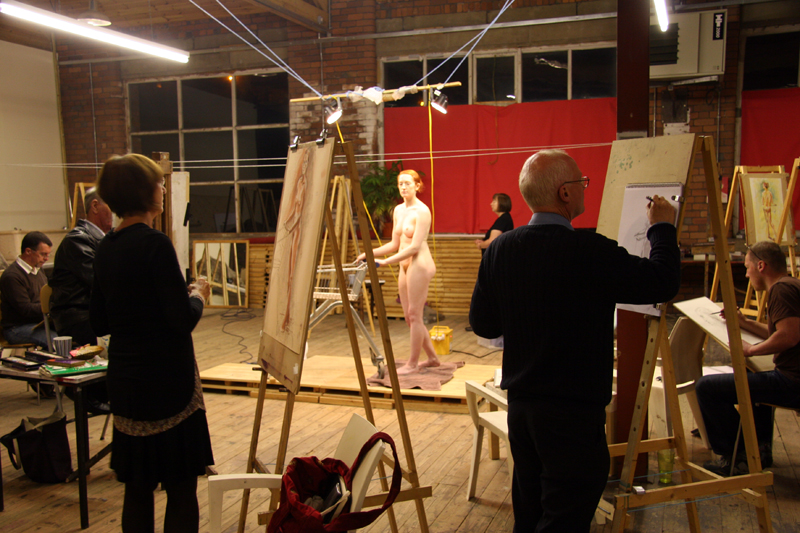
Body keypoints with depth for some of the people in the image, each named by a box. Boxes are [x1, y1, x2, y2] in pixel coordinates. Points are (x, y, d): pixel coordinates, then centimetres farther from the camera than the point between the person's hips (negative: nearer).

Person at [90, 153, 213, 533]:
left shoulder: (106, 247, 7)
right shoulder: (154, 244, -17)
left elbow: (98, 323, 13)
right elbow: (184, 320, -19)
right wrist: (197, 294, 1)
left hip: (125, 382, 8)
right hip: (167, 382, -8)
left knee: (138, 487, 17)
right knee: (181, 490, 4)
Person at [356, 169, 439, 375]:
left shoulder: (422, 211, -12)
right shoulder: (398, 210, 13)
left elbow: (415, 247, -17)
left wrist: (386, 261, -19)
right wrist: (369, 253, 9)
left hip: (420, 264, -9)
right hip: (405, 265, 9)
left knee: (414, 315, -3)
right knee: (409, 317, 11)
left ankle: (413, 363, 7)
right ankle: (432, 358, 25)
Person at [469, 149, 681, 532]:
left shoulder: (500, 249, -2)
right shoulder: (591, 252, -21)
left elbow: (482, 323, 5)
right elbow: (663, 282, -11)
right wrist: (663, 227, 5)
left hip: (520, 404, 7)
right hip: (573, 413, -6)